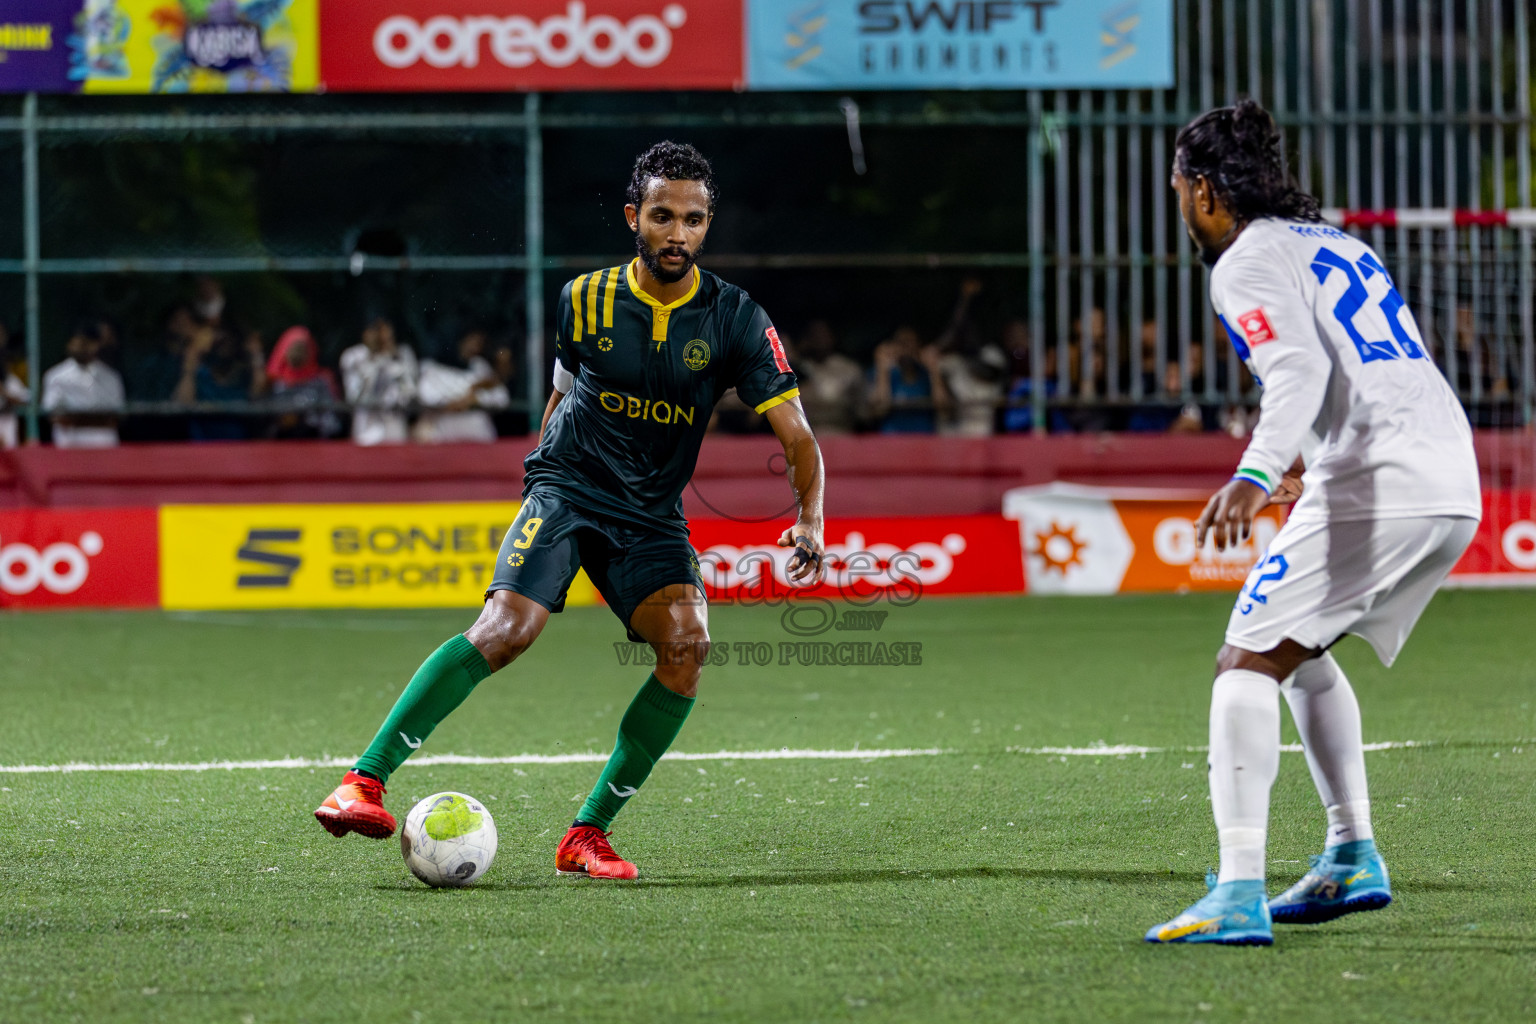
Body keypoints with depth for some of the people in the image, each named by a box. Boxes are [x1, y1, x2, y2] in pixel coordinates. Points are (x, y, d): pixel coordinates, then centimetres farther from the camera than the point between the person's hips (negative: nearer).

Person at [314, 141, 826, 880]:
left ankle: (588, 834, -12)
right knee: (506, 628, -26)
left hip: (652, 514, 2)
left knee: (686, 645, -23)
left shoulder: (735, 320, -6)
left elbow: (796, 437, -9)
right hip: (567, 486, -2)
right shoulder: (585, 299, -4)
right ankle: (365, 780, -24)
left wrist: (810, 520, -25)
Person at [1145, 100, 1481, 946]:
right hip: (1454, 488, 9)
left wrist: (1256, 475, -34)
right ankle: (1351, 859, 24)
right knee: (1299, 651, 27)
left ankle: (1240, 893, -24)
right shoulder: (1332, 242, 25)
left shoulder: (1247, 264, -2)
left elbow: (1300, 369, -20)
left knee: (1247, 663, -10)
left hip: (1376, 487, -9)